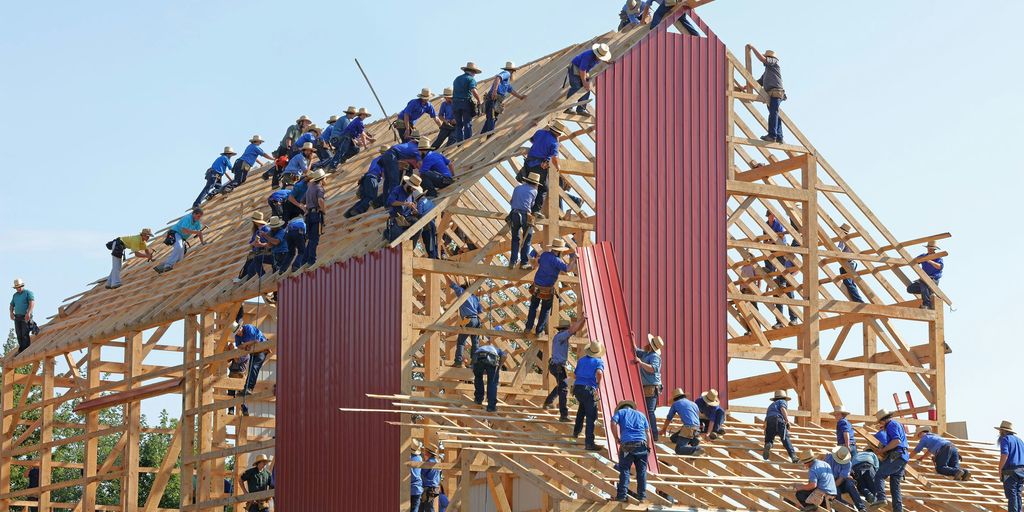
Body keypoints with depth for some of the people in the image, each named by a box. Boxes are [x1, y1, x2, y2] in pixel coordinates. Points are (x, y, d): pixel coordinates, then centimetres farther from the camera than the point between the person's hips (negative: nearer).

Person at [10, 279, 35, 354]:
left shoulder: (28, 293, 0)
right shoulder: (15, 295, 20)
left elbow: (32, 303, -13)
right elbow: (12, 305, 23)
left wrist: (28, 313, -26)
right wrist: (11, 313, 2)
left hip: (26, 317, -6)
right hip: (17, 317, 6)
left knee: (25, 334, -13)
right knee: (19, 334, 1)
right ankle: (21, 350, 4)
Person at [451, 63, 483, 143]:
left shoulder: (457, 79, 18)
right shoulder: (471, 79, -2)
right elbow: (474, 91, -16)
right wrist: (479, 101, -7)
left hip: (455, 103, 5)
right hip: (466, 103, -5)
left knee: (459, 125, 9)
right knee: (468, 124, -1)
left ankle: (459, 142, 6)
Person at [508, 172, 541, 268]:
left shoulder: (517, 188, 18)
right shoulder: (534, 191, 10)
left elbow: (511, 202, 26)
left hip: (513, 215, 3)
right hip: (525, 216, -3)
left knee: (515, 239, 17)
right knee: (526, 240, 10)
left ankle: (513, 261, 11)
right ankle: (524, 263, 6)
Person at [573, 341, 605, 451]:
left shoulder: (581, 360, 16)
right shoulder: (599, 361, 0)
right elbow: (599, 373, -21)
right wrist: (598, 384, -5)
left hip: (577, 388, 6)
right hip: (588, 390, -6)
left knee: (582, 407, 35)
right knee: (591, 416, -2)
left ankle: (576, 431, 46)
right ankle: (589, 442, -9)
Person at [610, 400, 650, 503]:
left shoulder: (620, 412, 18)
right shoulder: (641, 415, 27)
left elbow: (613, 423, -1)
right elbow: (647, 431, 19)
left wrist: (617, 439, 8)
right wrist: (647, 446, 22)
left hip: (627, 444, -2)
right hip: (642, 444, 2)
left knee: (624, 470, 2)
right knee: (642, 471, 8)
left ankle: (622, 495, -5)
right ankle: (641, 496, 8)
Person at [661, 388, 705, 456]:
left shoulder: (675, 404, 13)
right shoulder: (693, 404, 26)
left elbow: (668, 419, 25)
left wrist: (664, 430, 42)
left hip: (689, 427, -6)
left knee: (679, 449, -12)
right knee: (673, 438, 19)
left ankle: (696, 449, -31)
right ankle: (693, 440, 4)